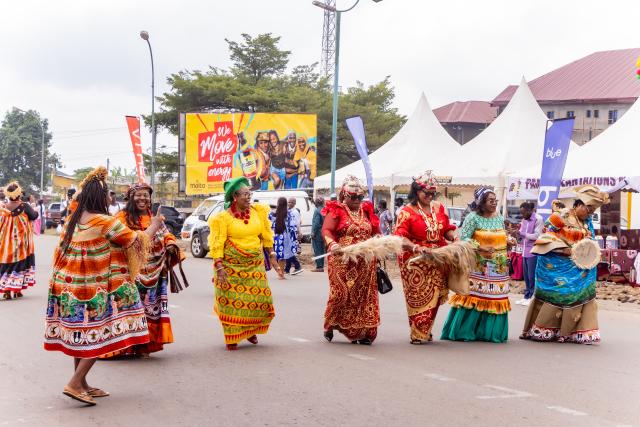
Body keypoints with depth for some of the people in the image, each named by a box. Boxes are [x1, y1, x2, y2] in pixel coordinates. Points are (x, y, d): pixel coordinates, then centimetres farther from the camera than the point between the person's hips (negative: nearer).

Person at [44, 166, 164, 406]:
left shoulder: (73, 220, 7)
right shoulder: (105, 222, -15)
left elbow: (60, 254, 14)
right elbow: (136, 240, -7)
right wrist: (154, 226, 10)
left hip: (70, 286, 8)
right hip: (95, 290, -8)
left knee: (81, 336, 15)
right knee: (99, 335, -1)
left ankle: (82, 385, 21)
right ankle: (75, 384, -9)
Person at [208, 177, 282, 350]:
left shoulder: (257, 212, 5)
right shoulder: (224, 217, -7)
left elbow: (266, 237, 12)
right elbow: (217, 244, -9)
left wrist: (272, 257, 9)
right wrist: (219, 268, -16)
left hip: (255, 265, 4)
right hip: (232, 266, -4)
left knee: (260, 300, 1)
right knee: (232, 302, -2)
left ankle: (250, 330, 24)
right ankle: (232, 338, 12)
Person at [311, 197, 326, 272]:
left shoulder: (317, 211, -14)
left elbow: (316, 223, -18)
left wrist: (313, 232, -14)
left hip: (317, 233, -8)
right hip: (323, 233, 8)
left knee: (317, 251, -5)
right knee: (321, 250, 13)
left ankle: (319, 267, -7)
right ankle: (321, 266, 16)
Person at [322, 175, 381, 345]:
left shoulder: (366, 210, 16)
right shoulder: (336, 210, -1)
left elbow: (376, 231, 19)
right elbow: (326, 230, -13)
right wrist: (332, 244, -33)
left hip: (365, 263, 5)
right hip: (343, 262, -5)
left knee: (364, 295, 2)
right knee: (341, 293, -8)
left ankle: (363, 332, 7)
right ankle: (330, 326, 13)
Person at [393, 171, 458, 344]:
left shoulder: (439, 207, 10)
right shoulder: (407, 212, -6)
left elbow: (446, 229, 16)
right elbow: (400, 237, -15)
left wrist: (453, 236, -6)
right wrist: (416, 247, -29)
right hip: (415, 263, -5)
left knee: (434, 297, 6)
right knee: (418, 297, -2)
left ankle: (426, 331, 22)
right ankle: (417, 334, 9)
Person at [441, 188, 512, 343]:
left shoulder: (500, 218, 12)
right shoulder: (473, 217, -8)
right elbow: (463, 238, -12)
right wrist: (480, 248, -20)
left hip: (498, 267, 6)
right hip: (478, 266, -6)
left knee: (496, 299, 6)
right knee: (473, 297, -6)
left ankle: (490, 332, 15)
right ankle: (463, 331, 3)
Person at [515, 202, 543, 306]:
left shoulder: (538, 219, -10)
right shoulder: (524, 220, 13)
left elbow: (537, 236, -15)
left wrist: (521, 233, -19)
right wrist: (517, 232, -4)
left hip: (533, 252, -7)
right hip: (525, 251, 7)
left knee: (532, 276, -2)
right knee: (526, 276, 10)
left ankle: (532, 297, 6)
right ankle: (527, 296, 17)